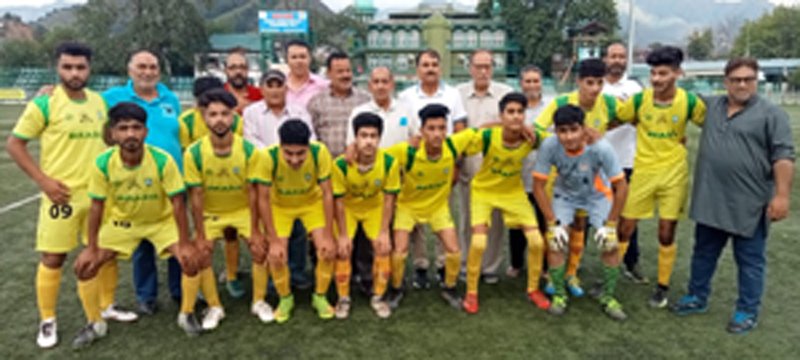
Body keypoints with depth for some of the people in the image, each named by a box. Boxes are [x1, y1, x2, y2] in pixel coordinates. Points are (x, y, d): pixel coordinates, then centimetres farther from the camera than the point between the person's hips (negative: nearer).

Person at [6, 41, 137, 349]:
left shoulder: (100, 101, 5)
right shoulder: (44, 103, -9)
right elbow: (14, 144, -6)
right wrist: (43, 180, -13)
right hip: (62, 195, -5)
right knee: (53, 257, 3)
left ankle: (107, 306, 31)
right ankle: (47, 321, 19)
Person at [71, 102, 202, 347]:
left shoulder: (163, 160, -29)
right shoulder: (102, 164, -23)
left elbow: (177, 203, -22)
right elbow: (97, 206, -11)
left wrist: (185, 243, -20)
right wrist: (92, 248, -7)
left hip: (162, 220, -2)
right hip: (121, 222, 2)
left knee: (190, 260, -19)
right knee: (84, 265, -7)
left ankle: (187, 315, 6)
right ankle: (95, 324, 16)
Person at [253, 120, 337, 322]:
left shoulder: (320, 153, -32)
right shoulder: (268, 157, -34)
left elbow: (327, 194, -22)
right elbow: (263, 199, -23)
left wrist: (328, 236, -20)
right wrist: (274, 241, -22)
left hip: (312, 202, 1)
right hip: (280, 205, 0)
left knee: (328, 249, -13)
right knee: (276, 256, -13)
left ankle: (320, 297, 13)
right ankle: (285, 299, 16)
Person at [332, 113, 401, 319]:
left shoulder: (389, 163, -28)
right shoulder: (341, 164, -32)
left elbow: (389, 198, -16)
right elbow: (339, 200, -19)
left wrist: (384, 231, -16)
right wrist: (343, 235, -17)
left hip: (375, 207, 1)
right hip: (348, 208, -1)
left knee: (383, 247, -11)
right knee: (343, 250, -13)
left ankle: (378, 298, 10)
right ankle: (343, 299, 9)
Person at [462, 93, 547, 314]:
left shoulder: (532, 138, -22)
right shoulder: (487, 136, -28)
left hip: (514, 192, 3)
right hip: (483, 190, -3)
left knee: (537, 241, -4)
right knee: (478, 243, -17)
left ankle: (533, 289, 21)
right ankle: (471, 293, 7)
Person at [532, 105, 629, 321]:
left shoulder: (601, 148, -34)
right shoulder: (549, 146, -32)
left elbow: (621, 187, -23)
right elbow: (538, 186, -22)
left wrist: (609, 224, -19)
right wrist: (553, 222, -21)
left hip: (596, 195, 0)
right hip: (564, 195, 0)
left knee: (610, 244, -11)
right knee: (554, 242, -14)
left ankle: (608, 297, 12)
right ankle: (559, 295, 7)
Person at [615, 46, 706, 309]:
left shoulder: (690, 102, -8)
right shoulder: (639, 99, -7)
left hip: (674, 173, 0)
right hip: (643, 171, 1)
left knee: (667, 234, 6)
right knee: (624, 229, 4)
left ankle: (663, 287, 25)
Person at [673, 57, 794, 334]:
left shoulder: (772, 114, -6)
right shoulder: (710, 106, 8)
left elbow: (783, 156, -11)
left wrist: (781, 195, -16)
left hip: (750, 204, -5)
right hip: (711, 200, 5)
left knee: (750, 260, 7)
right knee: (703, 253, 16)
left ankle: (748, 312, 20)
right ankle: (697, 297, 31)